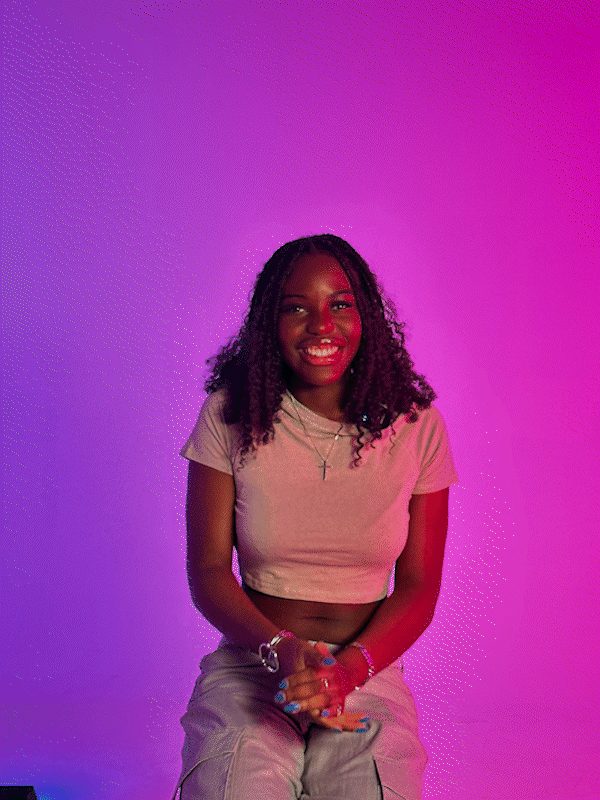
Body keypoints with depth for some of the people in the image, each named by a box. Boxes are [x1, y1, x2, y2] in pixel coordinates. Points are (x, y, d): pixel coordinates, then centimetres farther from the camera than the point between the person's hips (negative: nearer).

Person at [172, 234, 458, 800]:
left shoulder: (417, 427, 1)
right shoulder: (228, 416, -2)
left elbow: (419, 584, 2)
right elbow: (207, 570, -2)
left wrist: (347, 669, -16)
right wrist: (280, 650, -20)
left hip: (370, 672, 1)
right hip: (253, 662, -1)